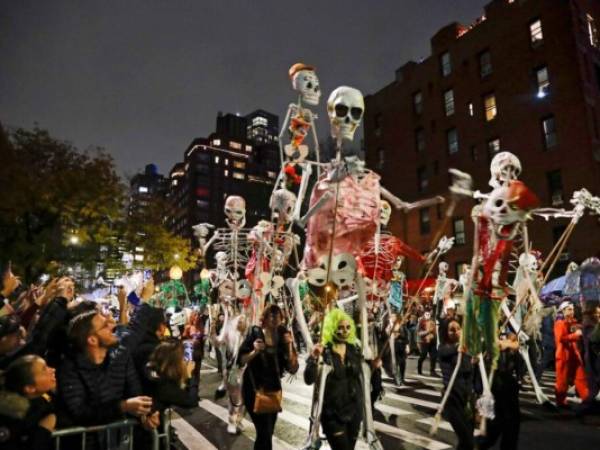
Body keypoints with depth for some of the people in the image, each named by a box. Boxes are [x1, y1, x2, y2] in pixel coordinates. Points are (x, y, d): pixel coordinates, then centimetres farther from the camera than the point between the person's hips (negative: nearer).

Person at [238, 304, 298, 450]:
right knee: (265, 432, -13)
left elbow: (293, 369, -8)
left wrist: (289, 346, -19)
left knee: (267, 432, 17)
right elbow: (240, 360, -9)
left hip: (274, 389, 4)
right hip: (253, 388, -4)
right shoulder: (254, 333, -10)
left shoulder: (284, 337, -4)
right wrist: (254, 351, -25)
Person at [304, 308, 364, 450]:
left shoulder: (354, 349, 2)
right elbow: (309, 380, -24)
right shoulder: (323, 351, -14)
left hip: (354, 410, 5)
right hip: (332, 413, -5)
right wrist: (314, 358, -38)